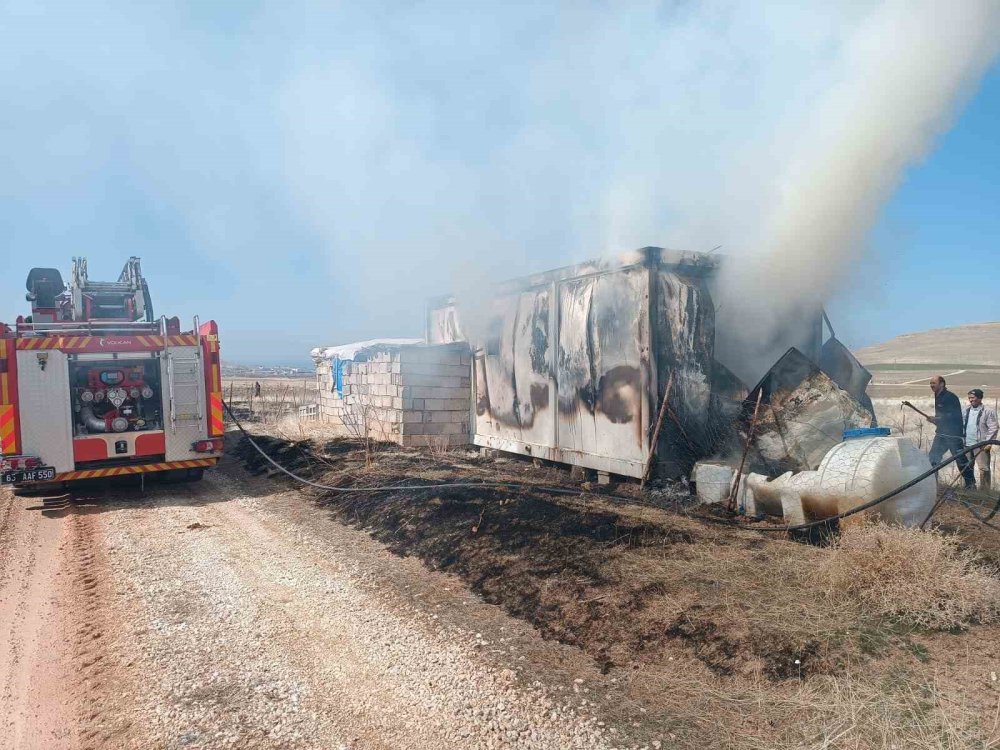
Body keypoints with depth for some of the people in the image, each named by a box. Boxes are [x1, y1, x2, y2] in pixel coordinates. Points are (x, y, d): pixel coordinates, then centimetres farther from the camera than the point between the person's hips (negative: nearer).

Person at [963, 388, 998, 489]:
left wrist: (988, 443, -15)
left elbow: (993, 428, -8)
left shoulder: (988, 411, -5)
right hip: (967, 444, 5)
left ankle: (985, 490, 3)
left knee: (984, 469, -4)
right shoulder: (965, 410, 10)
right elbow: (961, 425, 15)